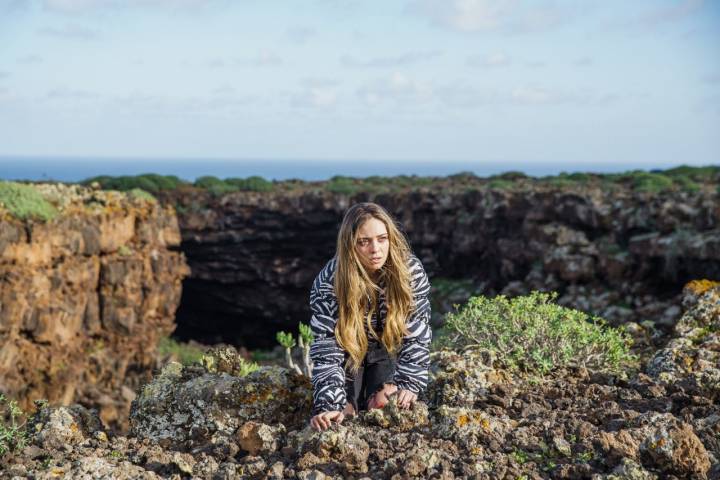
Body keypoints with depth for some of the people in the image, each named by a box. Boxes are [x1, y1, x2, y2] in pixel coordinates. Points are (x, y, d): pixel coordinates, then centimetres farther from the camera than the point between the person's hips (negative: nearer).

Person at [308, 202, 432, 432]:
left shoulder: (411, 270, -26)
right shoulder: (329, 281, -31)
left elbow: (416, 333, -20)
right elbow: (326, 347, -32)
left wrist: (408, 384, -31)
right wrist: (330, 406, -42)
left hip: (388, 345, 1)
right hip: (348, 347, -1)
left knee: (384, 406, -15)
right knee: (345, 411, -12)